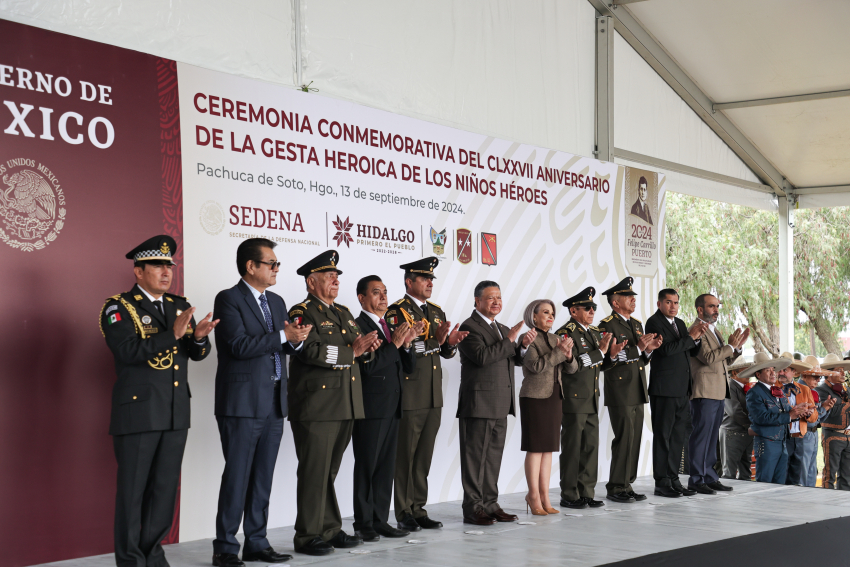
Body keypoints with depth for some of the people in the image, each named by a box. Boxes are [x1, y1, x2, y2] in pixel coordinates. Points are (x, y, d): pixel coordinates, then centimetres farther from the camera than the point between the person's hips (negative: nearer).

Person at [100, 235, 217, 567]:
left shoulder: (179, 306, 13)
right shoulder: (118, 308, -6)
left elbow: (197, 353, 11)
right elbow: (127, 350, -21)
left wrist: (198, 338, -12)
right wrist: (172, 334, -26)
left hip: (176, 412, 6)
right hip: (138, 412, -6)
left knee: (166, 486, 10)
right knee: (133, 487, 1)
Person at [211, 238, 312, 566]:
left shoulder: (276, 302, 16)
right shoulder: (229, 299, -8)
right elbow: (239, 345, -19)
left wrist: (297, 341, -5)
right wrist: (283, 336, -19)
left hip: (273, 404, 7)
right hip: (242, 403, -7)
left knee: (263, 478, 11)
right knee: (237, 477, -4)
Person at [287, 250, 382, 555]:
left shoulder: (344, 313, 20)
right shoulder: (302, 313, -6)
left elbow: (358, 351, 18)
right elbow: (313, 351, -20)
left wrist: (367, 348, -5)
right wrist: (352, 351, -17)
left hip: (344, 406, 8)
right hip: (316, 407, -8)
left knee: (330, 471, 14)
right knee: (314, 472, -4)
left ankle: (331, 530, 21)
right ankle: (308, 536, 3)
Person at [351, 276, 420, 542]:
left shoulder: (391, 326, 17)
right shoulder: (357, 326, -8)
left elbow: (408, 367, 15)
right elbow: (367, 366, -19)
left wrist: (407, 343, -2)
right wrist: (394, 343, -18)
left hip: (392, 408, 8)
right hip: (370, 408, -8)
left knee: (386, 467, 10)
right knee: (366, 467, -1)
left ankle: (380, 521, 15)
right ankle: (363, 524, 5)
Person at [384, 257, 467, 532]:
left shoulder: (437, 312, 15)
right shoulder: (397, 311, -8)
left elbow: (446, 352, 17)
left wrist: (450, 342, -6)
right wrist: (434, 341, -27)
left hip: (433, 396, 7)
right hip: (409, 396, -7)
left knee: (424, 455, 11)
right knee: (405, 455, 0)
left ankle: (419, 509, 18)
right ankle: (404, 513, 7)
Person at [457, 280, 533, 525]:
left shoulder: (502, 329, 19)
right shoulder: (469, 327, -8)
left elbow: (516, 360, 19)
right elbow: (482, 357, -22)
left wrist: (524, 345, -1)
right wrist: (509, 340, -18)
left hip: (500, 404, 8)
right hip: (478, 403, -8)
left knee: (493, 456, 12)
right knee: (475, 456, -3)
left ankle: (490, 505, 18)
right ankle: (473, 509, 1)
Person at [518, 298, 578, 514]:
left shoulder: (555, 339, 14)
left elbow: (571, 369, 11)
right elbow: (536, 366, -19)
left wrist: (568, 356, -10)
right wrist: (558, 351, -19)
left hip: (554, 397, 7)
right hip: (535, 397, -7)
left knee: (548, 448, 7)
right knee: (535, 448, -5)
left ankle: (545, 496, 10)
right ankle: (534, 496, 1)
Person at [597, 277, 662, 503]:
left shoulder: (637, 324, 18)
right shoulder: (607, 325, -8)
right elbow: (610, 358, -17)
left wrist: (649, 349, 1)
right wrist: (638, 348, -24)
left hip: (637, 393, 8)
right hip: (620, 393, -8)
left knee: (635, 439, 8)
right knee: (624, 438, -9)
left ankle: (627, 484, 15)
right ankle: (616, 487, -2)